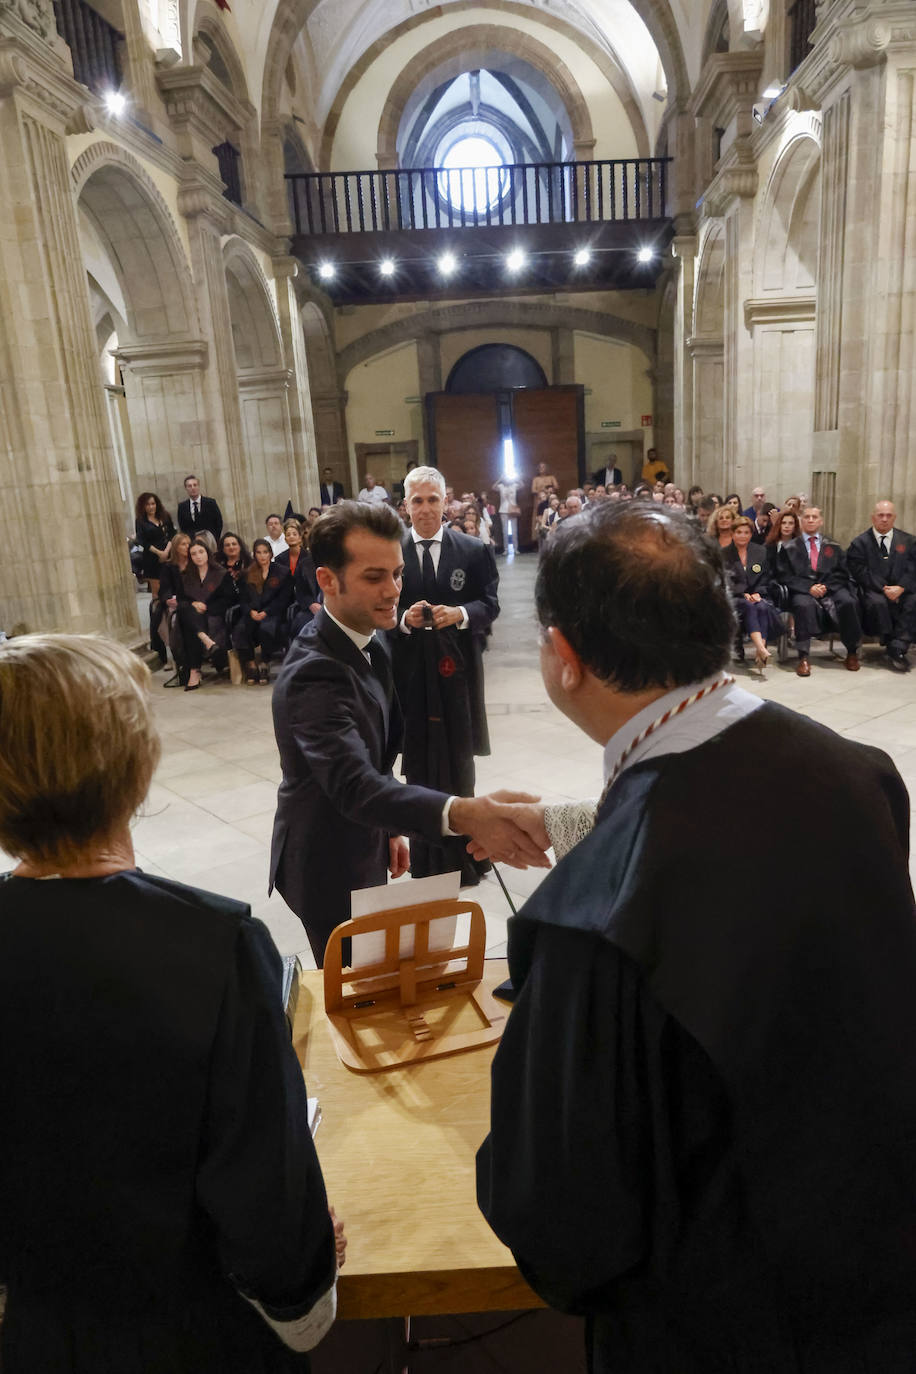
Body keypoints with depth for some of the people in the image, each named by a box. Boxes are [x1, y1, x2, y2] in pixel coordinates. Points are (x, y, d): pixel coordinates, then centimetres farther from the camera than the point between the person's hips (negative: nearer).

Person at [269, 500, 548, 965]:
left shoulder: (371, 644, -2)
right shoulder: (313, 673, -31)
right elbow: (354, 784, -45)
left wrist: (389, 828, 13)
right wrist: (462, 814, -58)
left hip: (362, 851, 8)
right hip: (328, 869, -8)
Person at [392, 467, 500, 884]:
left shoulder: (474, 550, 2)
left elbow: (490, 604, 2)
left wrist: (461, 613, -17)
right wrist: (404, 619, -17)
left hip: (457, 669, 1)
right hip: (410, 673, 0)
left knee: (459, 763, 11)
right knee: (419, 764, 8)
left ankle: (460, 857, 28)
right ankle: (425, 862, 22)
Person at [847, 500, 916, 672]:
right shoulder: (860, 543, 5)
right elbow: (860, 572, -6)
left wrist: (900, 587, -16)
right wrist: (883, 588, -16)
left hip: (901, 590, 2)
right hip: (873, 590, -2)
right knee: (877, 602, -36)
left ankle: (897, 650, -30)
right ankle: (895, 649, -25)